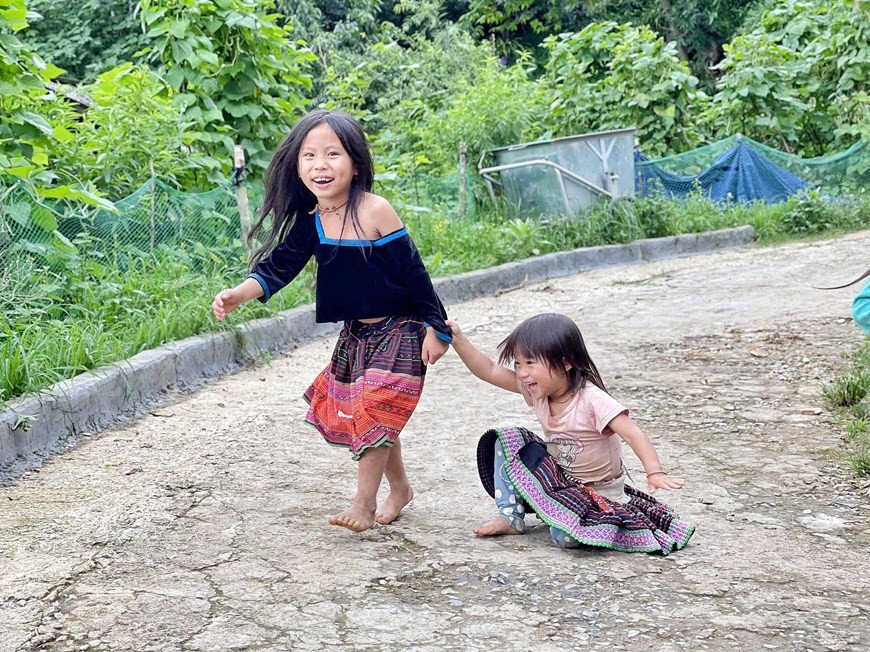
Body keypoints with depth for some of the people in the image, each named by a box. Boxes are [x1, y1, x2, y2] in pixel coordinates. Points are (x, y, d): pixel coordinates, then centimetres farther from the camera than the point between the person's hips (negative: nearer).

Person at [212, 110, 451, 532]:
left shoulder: (374, 211, -22)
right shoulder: (310, 222, -4)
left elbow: (413, 272, -18)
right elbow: (278, 266, -8)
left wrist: (436, 329, -14)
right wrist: (239, 294, -27)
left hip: (399, 331, -7)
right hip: (356, 333, 7)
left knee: (374, 409, -10)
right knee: (371, 413, 15)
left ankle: (364, 503, 2)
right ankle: (399, 488, 33)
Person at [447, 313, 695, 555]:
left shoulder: (592, 400, -28)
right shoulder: (539, 389, -8)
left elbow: (633, 434, -36)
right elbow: (489, 371, -6)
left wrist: (655, 472, -51)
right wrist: (459, 340, -18)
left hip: (599, 490, -7)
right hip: (559, 477, 7)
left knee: (566, 536, -32)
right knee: (507, 439, -6)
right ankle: (510, 517, -1)